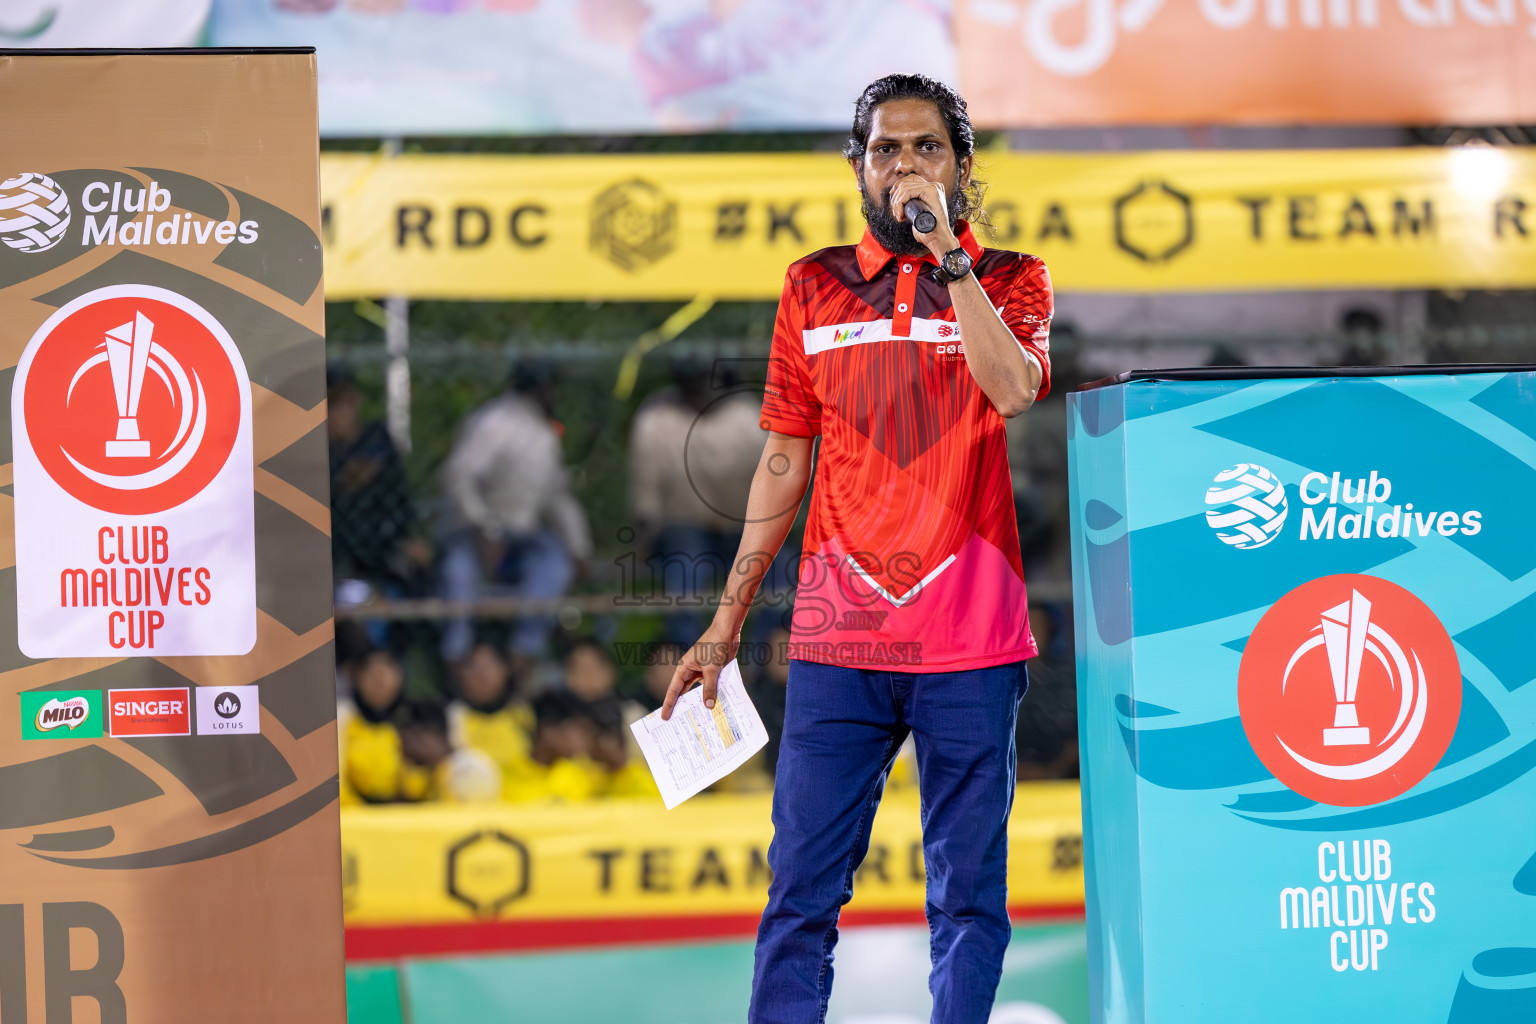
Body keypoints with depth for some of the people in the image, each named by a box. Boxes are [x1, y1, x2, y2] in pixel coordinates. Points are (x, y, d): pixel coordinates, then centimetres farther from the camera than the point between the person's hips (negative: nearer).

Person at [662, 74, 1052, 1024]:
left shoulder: (1009, 280, 6)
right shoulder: (816, 286, 12)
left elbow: (1013, 390, -16)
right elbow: (785, 461, 16)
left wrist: (947, 251, -14)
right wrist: (727, 622, 13)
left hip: (970, 642, -1)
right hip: (837, 640, 2)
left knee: (969, 892, 1)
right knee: (802, 888, -2)